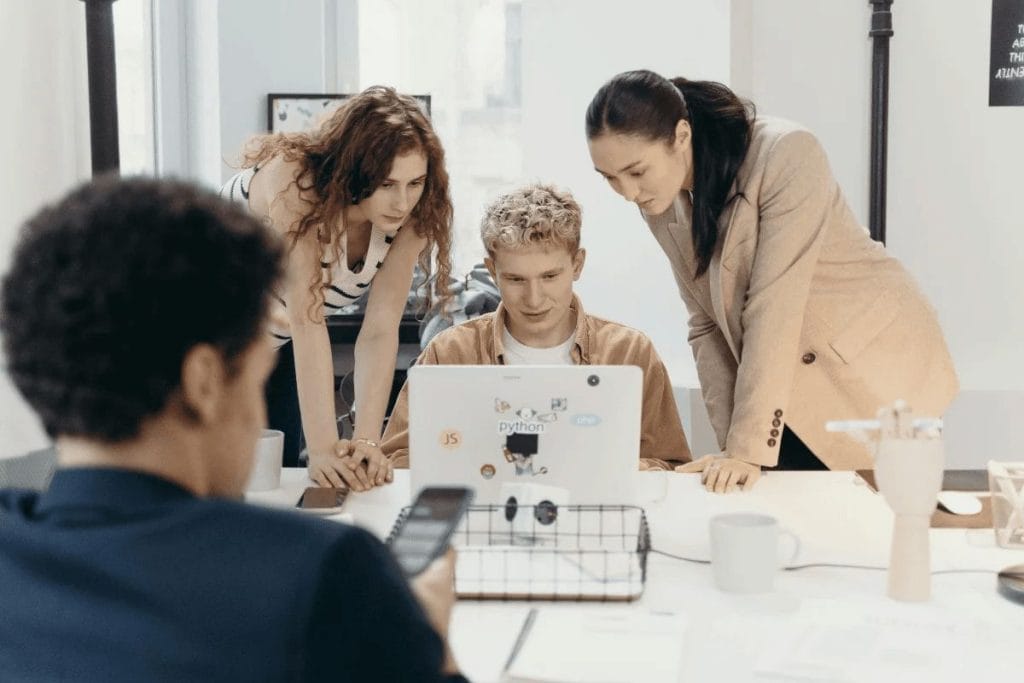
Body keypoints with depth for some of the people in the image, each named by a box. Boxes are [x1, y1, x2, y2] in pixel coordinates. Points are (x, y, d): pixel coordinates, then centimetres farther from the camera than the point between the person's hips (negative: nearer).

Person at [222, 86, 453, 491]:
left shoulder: (410, 215, -19)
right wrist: (323, 449, -43)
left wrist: (366, 442, -36)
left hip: (274, 346, 5)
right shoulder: (295, 179, -35)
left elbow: (381, 329, -25)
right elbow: (305, 317, -40)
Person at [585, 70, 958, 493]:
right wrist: (730, 444, -10)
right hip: (797, 392, 5)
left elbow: (773, 308, -29)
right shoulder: (661, 203, -5)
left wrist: (749, 448, -30)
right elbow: (707, 324, -1)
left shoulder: (785, 156, -25)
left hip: (876, 370, -5)